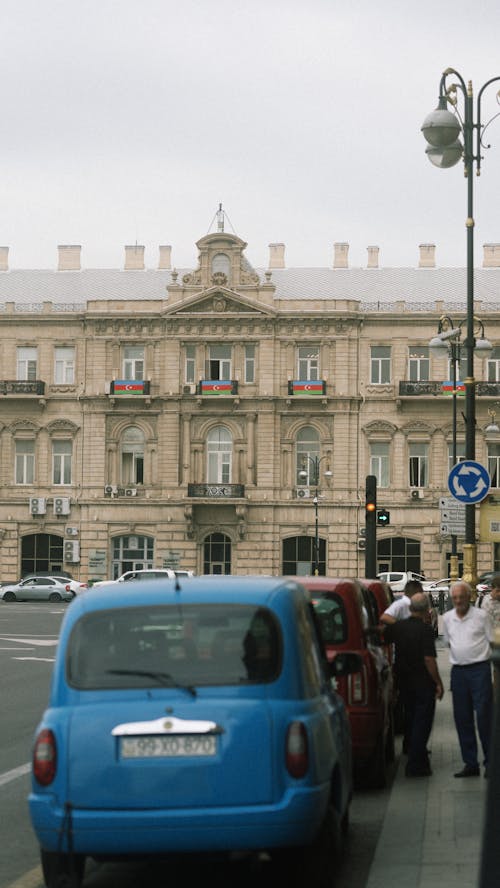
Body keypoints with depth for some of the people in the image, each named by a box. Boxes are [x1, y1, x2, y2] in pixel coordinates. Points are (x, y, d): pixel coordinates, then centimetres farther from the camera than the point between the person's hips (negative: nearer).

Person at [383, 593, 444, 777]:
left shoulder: (397, 627, 0)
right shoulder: (425, 629, -17)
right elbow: (429, 659, -20)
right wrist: (439, 683, -13)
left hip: (403, 682, 6)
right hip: (423, 683, -6)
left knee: (410, 719, 19)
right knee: (422, 722, -1)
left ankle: (417, 756, 32)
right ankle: (416, 765, -4)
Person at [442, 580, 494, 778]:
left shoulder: (481, 616, -3)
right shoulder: (447, 618, 11)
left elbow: (492, 642, 0)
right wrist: (459, 653, 13)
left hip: (480, 669, -5)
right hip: (458, 670, 5)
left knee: (484, 717, -6)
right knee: (462, 718, 5)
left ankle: (490, 762, 0)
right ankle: (470, 763, 12)